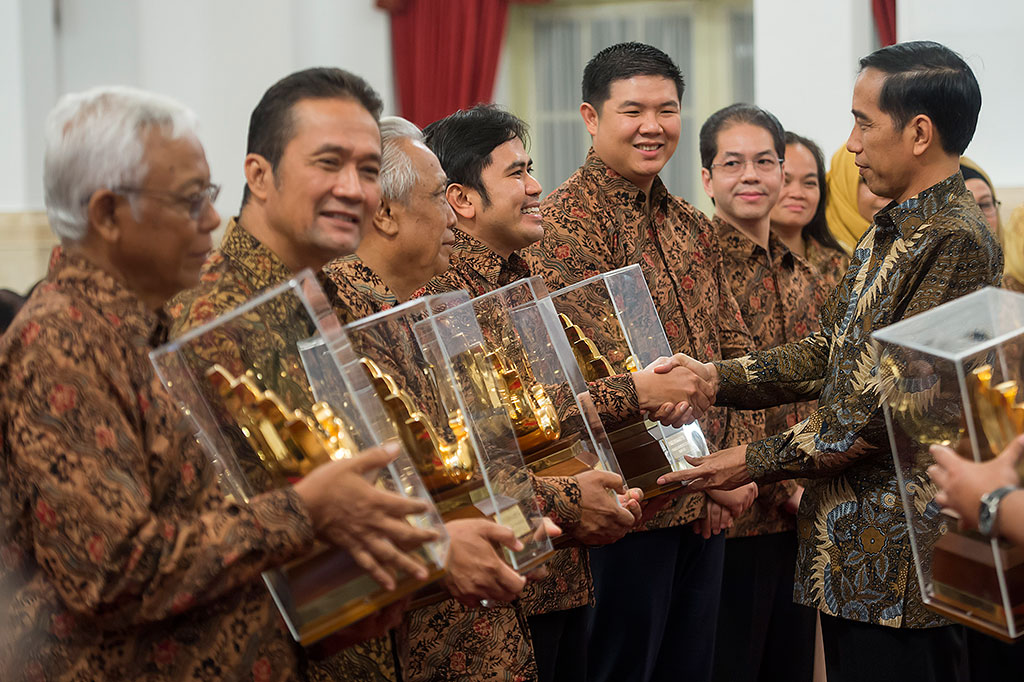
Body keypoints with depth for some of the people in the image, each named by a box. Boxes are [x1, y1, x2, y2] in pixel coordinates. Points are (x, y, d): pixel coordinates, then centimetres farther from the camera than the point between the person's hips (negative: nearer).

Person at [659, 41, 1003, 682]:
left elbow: (895, 402, -21)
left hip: (899, 555, -10)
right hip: (850, 549, 10)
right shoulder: (888, 233, 15)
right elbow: (830, 352, 17)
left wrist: (757, 461, -15)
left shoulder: (957, 241, -18)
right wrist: (714, 376, 4)